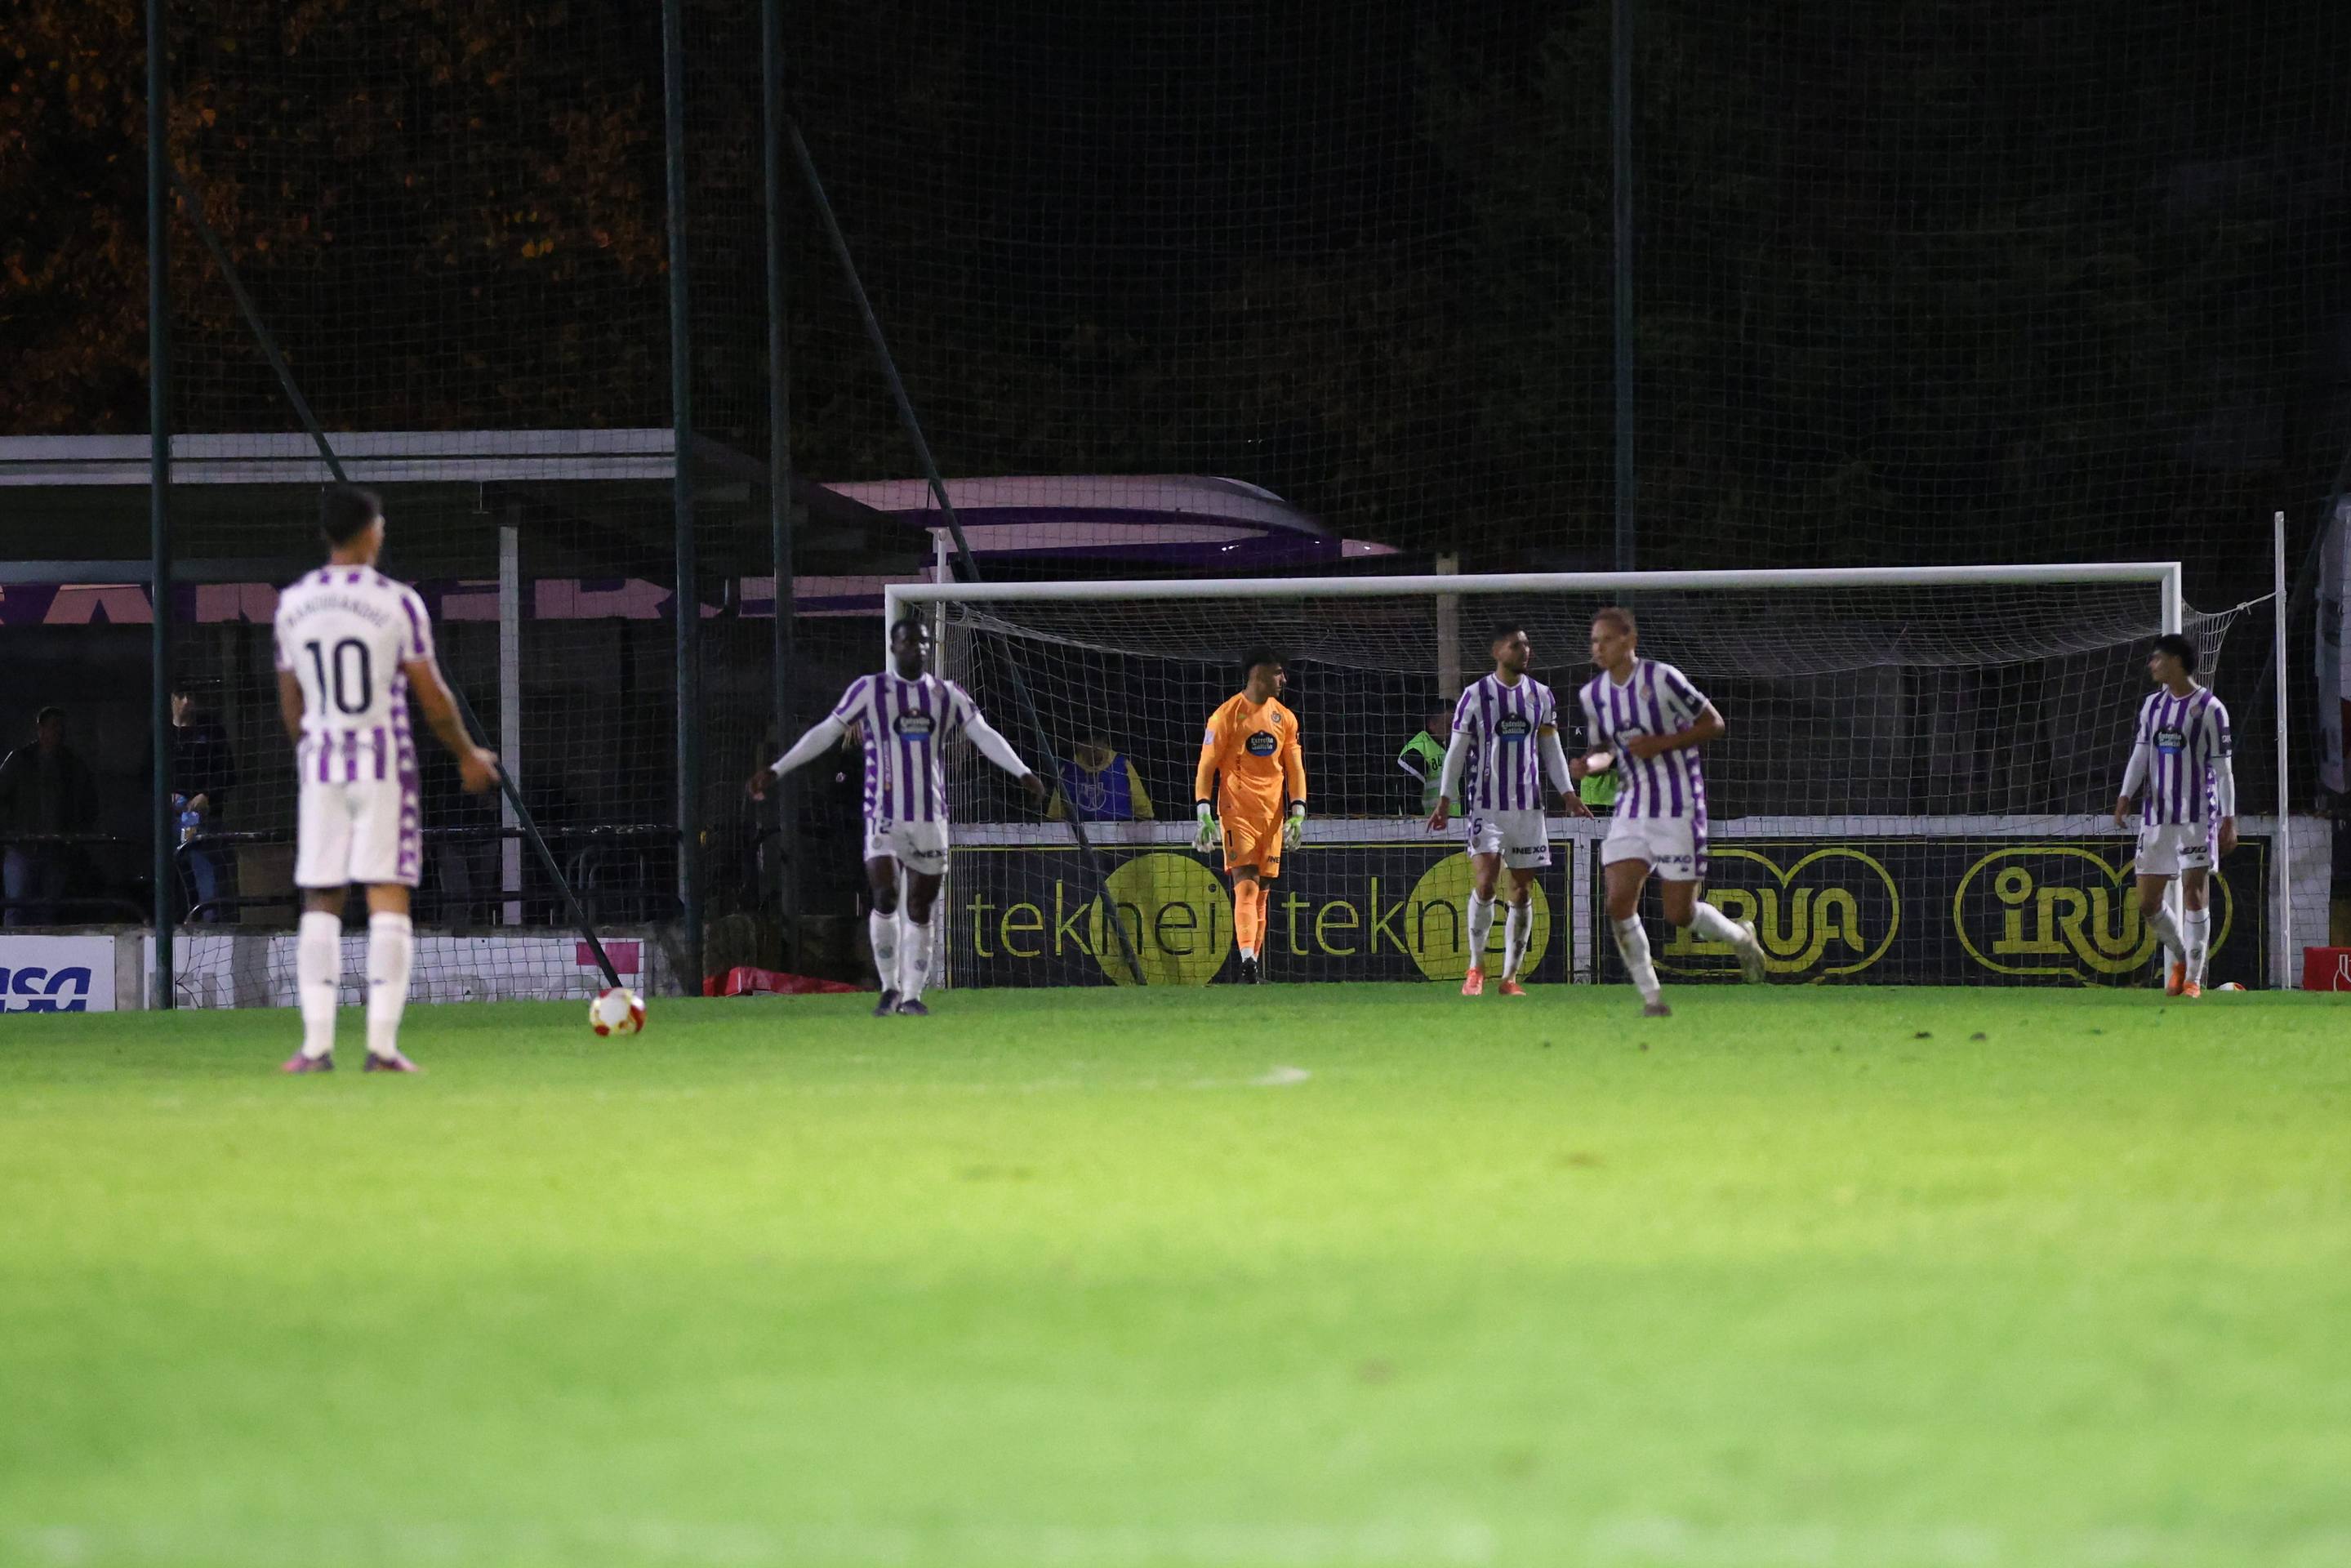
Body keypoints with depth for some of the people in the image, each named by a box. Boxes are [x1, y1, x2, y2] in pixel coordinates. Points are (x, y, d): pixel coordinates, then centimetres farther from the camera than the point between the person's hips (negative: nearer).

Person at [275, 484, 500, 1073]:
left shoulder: (293, 605, 2)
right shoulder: (397, 602, -8)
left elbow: (290, 704, 11)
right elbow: (432, 697, -4)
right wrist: (468, 756, 11)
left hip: (320, 764, 3)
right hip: (384, 763, -3)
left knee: (320, 904, 8)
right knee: (389, 902, -1)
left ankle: (317, 1044, 1)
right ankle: (382, 1043, -8)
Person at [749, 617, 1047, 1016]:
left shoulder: (948, 695, 9)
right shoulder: (869, 690, 2)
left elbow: (985, 736, 4)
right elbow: (825, 733, 2)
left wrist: (1023, 773, -10)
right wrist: (775, 770, -3)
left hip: (930, 818, 3)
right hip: (884, 817, -3)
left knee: (919, 911, 4)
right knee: (885, 897, -17)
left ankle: (912, 996, 12)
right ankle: (890, 989, -3)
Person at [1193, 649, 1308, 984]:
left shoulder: (1285, 718, 12)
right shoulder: (1227, 715, -3)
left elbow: (1295, 768, 14)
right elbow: (1206, 768, -4)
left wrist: (1297, 814, 3)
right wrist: (1205, 815, -12)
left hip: (1272, 815, 5)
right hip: (1236, 812, -5)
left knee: (1261, 889, 6)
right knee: (1246, 884, -17)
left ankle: (1256, 964, 11)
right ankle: (1247, 960, -27)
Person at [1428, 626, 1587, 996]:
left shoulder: (1541, 697, 8)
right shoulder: (1475, 696, -2)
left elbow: (1552, 749, 14)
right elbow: (1456, 751, 1)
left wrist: (1568, 794, 5)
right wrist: (1444, 800, -5)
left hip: (1529, 806, 3)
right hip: (1487, 806, -3)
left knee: (1523, 893, 3)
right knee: (1485, 883, -17)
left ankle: (1510, 976, 10)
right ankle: (1476, 968, -1)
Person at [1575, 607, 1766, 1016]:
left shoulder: (1662, 678, -14)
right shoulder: (1592, 694, 4)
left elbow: (1714, 724, -8)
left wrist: (1660, 744, -20)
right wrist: (1587, 766, -6)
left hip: (1679, 809, -5)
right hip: (1631, 810, 5)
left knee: (1680, 913, -3)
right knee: (1619, 903, -12)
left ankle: (1739, 937, 30)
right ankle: (1651, 998, 0)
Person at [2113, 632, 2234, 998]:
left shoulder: (2209, 708, -5)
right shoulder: (2152, 705, 13)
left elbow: (2223, 769, -5)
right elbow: (2140, 755, 11)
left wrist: (2228, 819, -8)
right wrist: (2126, 796, -5)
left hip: (2197, 817, -6)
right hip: (2157, 816, 6)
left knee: (2195, 892, -11)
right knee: (2147, 903, 5)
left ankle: (2193, 978, -6)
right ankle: (2183, 958, 27)